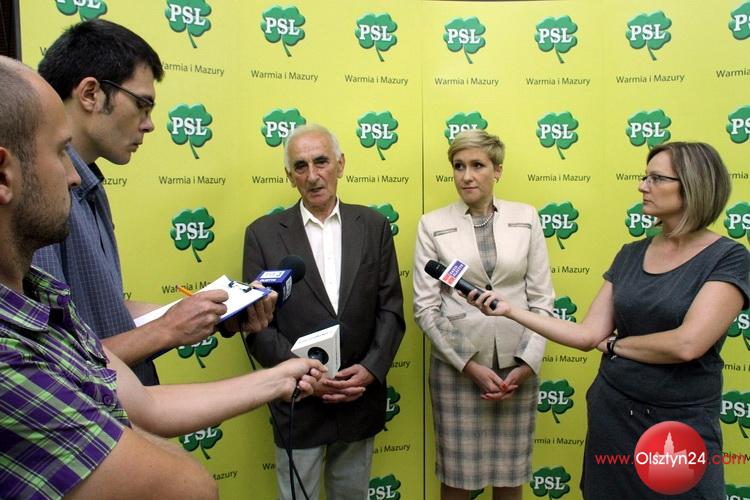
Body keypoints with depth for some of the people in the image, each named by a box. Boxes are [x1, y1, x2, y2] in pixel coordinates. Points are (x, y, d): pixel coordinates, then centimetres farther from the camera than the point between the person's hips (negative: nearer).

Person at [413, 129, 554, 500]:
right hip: (456, 366, -1)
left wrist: (527, 364, -6)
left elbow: (542, 299, 2)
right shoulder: (433, 225, -3)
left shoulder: (526, 218, 2)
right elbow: (425, 308, -5)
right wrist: (469, 366, -10)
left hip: (517, 365, 2)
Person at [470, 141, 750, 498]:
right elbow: (588, 335, -1)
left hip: (681, 423, -4)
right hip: (611, 411, 5)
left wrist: (615, 344, -7)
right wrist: (511, 309, -7)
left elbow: (687, 344, -23)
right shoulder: (631, 254, 3)